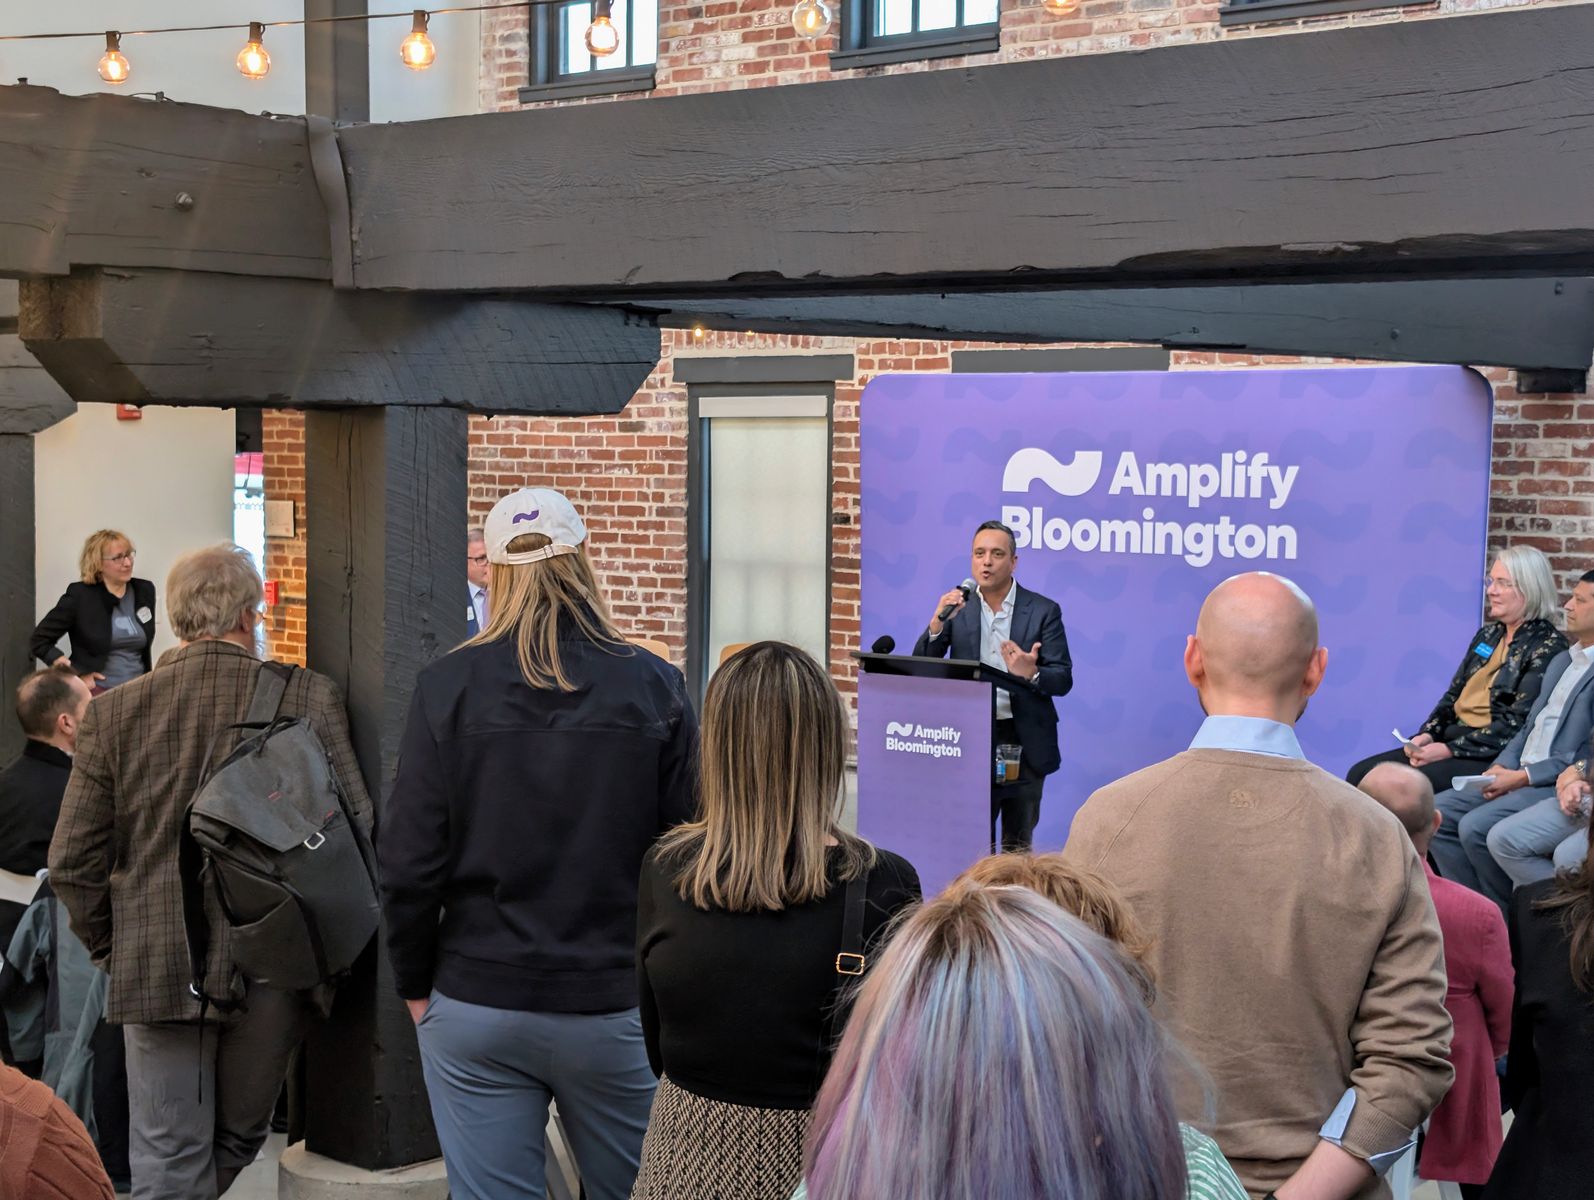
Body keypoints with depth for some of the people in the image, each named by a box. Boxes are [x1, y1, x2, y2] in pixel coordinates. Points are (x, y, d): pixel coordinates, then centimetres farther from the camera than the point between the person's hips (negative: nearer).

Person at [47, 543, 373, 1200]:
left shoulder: (113, 711, -3)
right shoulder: (308, 697, -6)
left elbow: (72, 862, -2)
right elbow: (357, 830, -7)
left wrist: (111, 948, 13)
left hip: (157, 969, 1)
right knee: (239, 1141, 20)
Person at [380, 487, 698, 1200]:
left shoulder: (448, 687, -6)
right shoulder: (653, 687, -6)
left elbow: (408, 860, -6)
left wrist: (415, 982, 8)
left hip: (475, 1003, 0)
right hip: (616, 1003, 0)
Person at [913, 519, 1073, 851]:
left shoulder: (1043, 610, -1)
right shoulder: (957, 607, 4)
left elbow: (1063, 680, -5)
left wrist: (1032, 674, -27)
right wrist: (938, 622, -18)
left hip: (1024, 742, -1)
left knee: (1018, 843, 8)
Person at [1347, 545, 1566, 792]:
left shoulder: (1548, 647, -8)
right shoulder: (1488, 635, 18)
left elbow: (1517, 723, -16)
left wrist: (1449, 749, -19)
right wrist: (1426, 735, -2)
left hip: (1491, 757, -8)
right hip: (1453, 742, 8)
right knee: (1360, 775, -9)